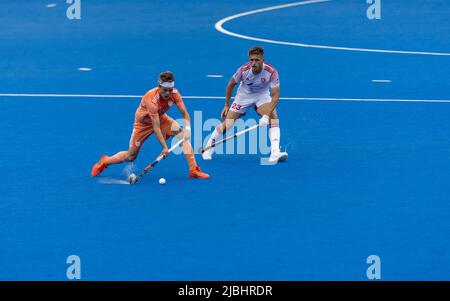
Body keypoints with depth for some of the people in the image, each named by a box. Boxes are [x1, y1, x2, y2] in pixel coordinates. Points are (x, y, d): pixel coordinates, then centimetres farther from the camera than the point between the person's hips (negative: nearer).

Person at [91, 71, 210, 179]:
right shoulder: (151, 99, -38)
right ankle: (105, 162, 31)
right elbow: (156, 127, -38)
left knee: (183, 134, -20)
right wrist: (165, 147, -42)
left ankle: (193, 170, -19)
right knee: (131, 156, 3)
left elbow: (184, 113, -16)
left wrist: (187, 128, -35)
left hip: (161, 118, 5)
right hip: (143, 122, -5)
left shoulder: (174, 94, -24)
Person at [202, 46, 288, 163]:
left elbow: (275, 96, -32)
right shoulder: (243, 70, -26)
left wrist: (266, 116, -42)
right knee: (227, 124, -6)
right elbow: (231, 84, -5)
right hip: (244, 96, 1)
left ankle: (275, 152, -35)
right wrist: (226, 105, 1)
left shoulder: (271, 72, -31)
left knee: (273, 117, -28)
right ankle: (209, 146, 20)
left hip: (262, 96, -1)